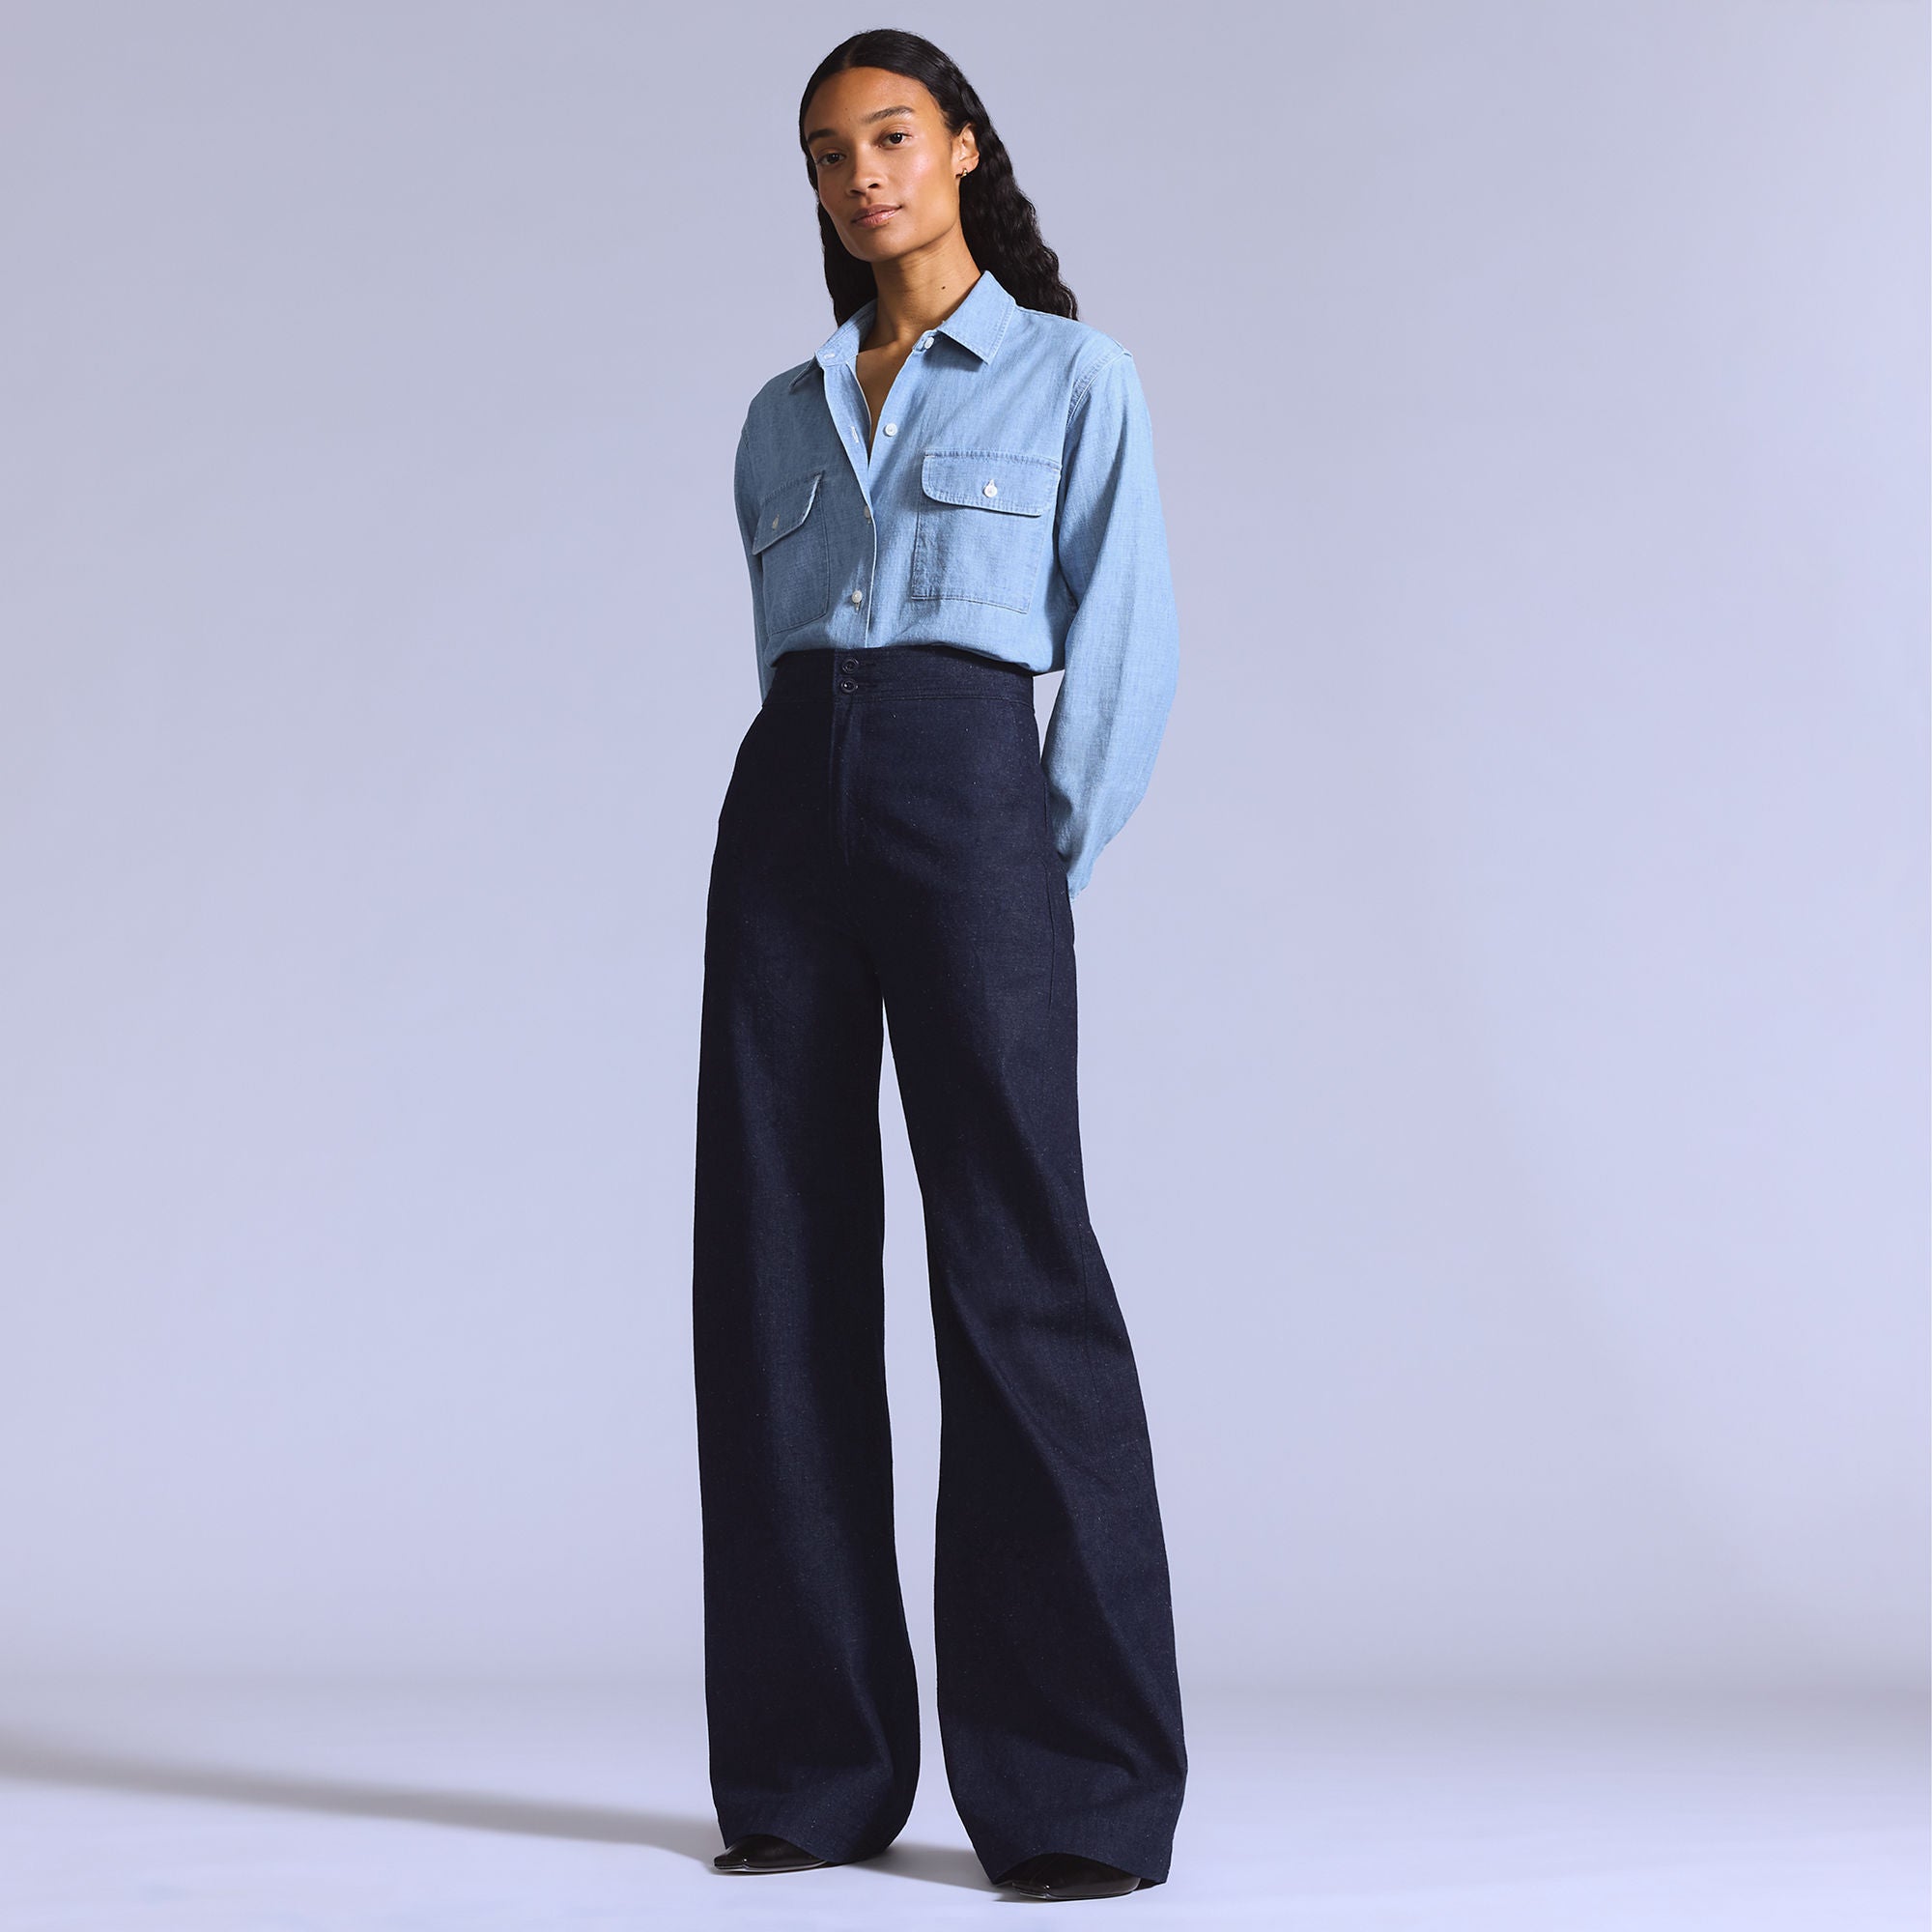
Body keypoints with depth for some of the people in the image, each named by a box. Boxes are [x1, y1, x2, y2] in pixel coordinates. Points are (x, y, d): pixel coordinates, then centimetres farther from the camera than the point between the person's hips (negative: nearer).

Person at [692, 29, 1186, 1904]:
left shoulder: (1072, 374, 8)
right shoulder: (782, 415, 20)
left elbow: (1126, 647, 3)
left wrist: (1044, 874, 0)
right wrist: (821, 794, 10)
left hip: (966, 792, -5)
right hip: (784, 805, 5)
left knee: (1013, 1262, -9)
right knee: (779, 1271, -1)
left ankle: (1080, 1795, -2)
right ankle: (814, 1768, 8)